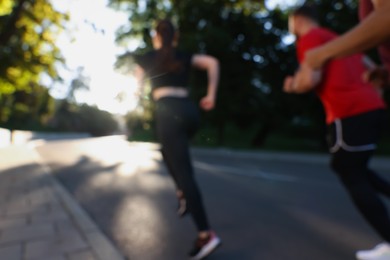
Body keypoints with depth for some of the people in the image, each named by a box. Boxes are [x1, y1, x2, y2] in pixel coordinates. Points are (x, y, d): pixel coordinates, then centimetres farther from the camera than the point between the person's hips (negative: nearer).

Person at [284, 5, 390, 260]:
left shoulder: (310, 38, -1)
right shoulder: (337, 39, 26)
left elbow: (310, 79, -14)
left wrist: (292, 85, 5)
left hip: (350, 114, -9)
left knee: (352, 177, 1)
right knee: (353, 169, 23)